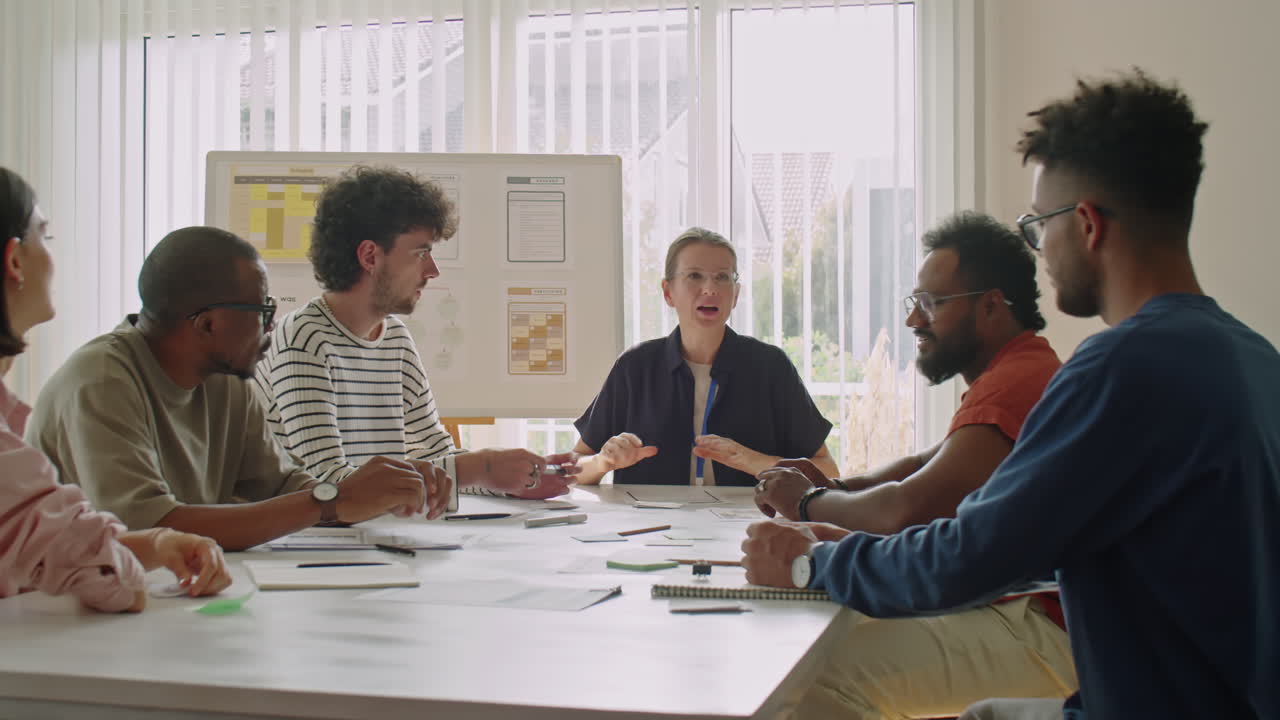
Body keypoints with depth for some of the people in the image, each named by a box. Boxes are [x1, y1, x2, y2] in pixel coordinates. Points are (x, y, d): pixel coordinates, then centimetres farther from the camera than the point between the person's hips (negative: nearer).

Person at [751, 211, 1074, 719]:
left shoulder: (1014, 384, -19)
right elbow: (930, 465, 25)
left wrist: (809, 502, -8)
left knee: (830, 673, -24)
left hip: (1046, 631, -11)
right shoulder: (1017, 371, 19)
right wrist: (836, 487, 6)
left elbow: (908, 509, -26)